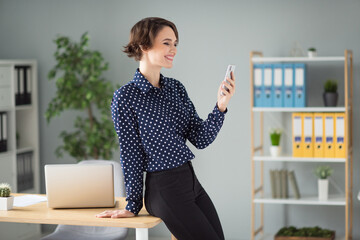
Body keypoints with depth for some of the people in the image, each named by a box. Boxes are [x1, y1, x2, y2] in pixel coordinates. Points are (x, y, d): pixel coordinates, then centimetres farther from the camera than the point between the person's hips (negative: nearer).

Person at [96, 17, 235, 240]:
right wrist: (132, 206, -2)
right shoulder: (126, 96, -10)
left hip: (192, 182, 7)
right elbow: (130, 154, -7)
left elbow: (200, 139, 3)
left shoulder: (176, 88, 9)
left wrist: (221, 106, -12)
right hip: (164, 189, -7)